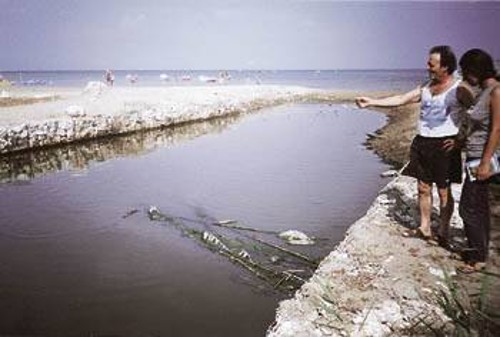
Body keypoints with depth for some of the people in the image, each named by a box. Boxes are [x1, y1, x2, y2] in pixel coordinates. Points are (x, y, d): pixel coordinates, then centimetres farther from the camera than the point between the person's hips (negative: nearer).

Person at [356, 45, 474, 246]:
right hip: (422, 143, 6)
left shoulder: (459, 90, -8)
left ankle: (443, 233, 16)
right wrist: (371, 102, 5)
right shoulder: (427, 87, 11)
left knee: (444, 191, 3)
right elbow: (401, 99, 11)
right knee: (423, 188, 12)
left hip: (443, 146, -6)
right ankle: (424, 229, 25)